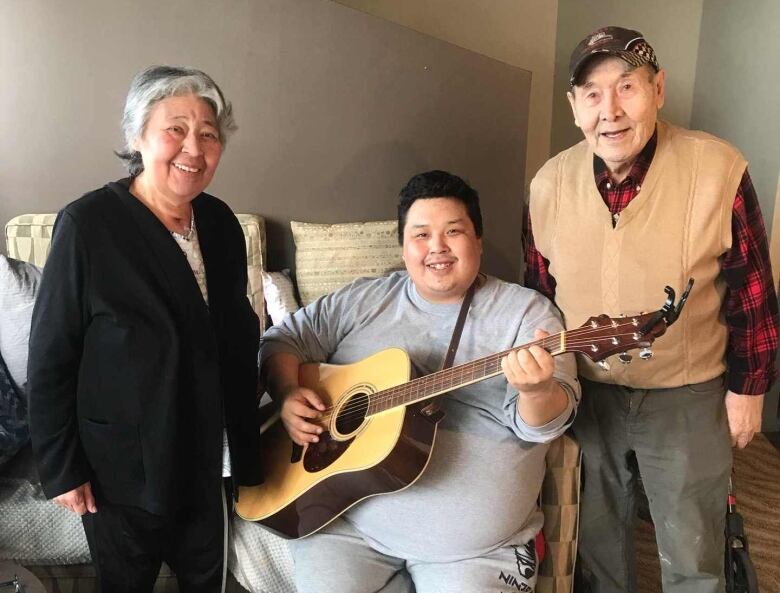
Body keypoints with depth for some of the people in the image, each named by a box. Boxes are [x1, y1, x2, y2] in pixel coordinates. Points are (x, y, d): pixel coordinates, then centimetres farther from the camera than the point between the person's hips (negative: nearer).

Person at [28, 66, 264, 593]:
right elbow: (50, 357, -13)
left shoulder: (220, 222, -3)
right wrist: (60, 468, -9)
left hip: (206, 454, 5)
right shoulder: (89, 225, -19)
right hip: (122, 465, -4)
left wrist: (243, 434, 10)